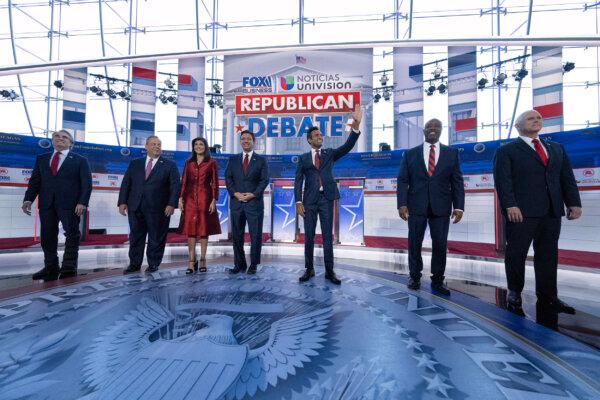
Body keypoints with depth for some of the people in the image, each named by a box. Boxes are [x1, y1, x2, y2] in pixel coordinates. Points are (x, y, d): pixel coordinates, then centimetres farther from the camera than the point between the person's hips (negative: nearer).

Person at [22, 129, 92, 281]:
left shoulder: (80, 160, 7)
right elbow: (34, 181, 14)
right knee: (47, 237, 4)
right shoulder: (41, 159, 19)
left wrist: (82, 202, -14)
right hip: (46, 204, 4)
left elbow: (86, 183, -2)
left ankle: (68, 268, 3)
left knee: (72, 235, -5)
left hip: (69, 204, -4)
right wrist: (28, 199, -1)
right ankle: (51, 268, 12)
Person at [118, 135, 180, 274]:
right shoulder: (135, 163, 14)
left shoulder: (169, 165, 4)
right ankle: (134, 264, 22)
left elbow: (175, 186, -4)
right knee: (135, 237, 10)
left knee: (156, 238, 4)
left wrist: (172, 204, -14)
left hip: (158, 209, -3)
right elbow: (126, 183, 12)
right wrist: (122, 202, 2)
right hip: (135, 207, 3)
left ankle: (153, 264, 17)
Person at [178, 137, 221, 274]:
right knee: (190, 229, 0)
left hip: (205, 198, -3)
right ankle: (192, 261, 7)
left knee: (204, 229, 2)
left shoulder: (211, 162, 3)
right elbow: (184, 181, 10)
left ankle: (202, 260, 12)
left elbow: (215, 183, -1)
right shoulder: (189, 162, 12)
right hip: (190, 198, 3)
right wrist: (181, 198, 2)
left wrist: (214, 200, -8)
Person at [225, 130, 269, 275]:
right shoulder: (233, 159, 13)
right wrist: (235, 193, -8)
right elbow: (228, 178, 7)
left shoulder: (261, 160, 6)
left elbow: (265, 180, -2)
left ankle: (253, 264, 15)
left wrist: (253, 194, -12)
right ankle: (239, 264, 19)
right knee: (236, 236, 7)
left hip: (254, 203, -2)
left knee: (256, 235, 2)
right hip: (236, 203, 3)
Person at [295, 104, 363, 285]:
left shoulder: (329, 153, 11)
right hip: (309, 200, 0)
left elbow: (347, 146, -4)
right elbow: (298, 181, 2)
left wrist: (356, 125, -17)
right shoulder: (303, 158, 8)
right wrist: (298, 202, -9)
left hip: (326, 199, 0)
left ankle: (329, 271, 13)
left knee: (328, 237, 4)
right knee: (309, 237, 6)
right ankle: (309, 269, 20)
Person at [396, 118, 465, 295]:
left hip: (441, 207, 1)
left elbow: (457, 182, 5)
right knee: (414, 243, 6)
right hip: (416, 206, 0)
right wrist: (402, 204, -8)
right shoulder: (410, 153, 7)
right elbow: (402, 181, 2)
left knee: (440, 244, 4)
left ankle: (437, 280, 19)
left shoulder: (452, 153, 9)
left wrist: (458, 206, -4)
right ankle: (415, 276, 21)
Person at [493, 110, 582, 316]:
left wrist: (574, 202, 4)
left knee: (548, 255, 9)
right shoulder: (506, 150, 2)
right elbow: (502, 180, -8)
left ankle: (548, 296, 22)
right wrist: (510, 205, -18)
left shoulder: (557, 148, 20)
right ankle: (514, 295, 15)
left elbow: (567, 178, 16)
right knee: (516, 254, 1)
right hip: (521, 212, -5)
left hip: (552, 212, 5)